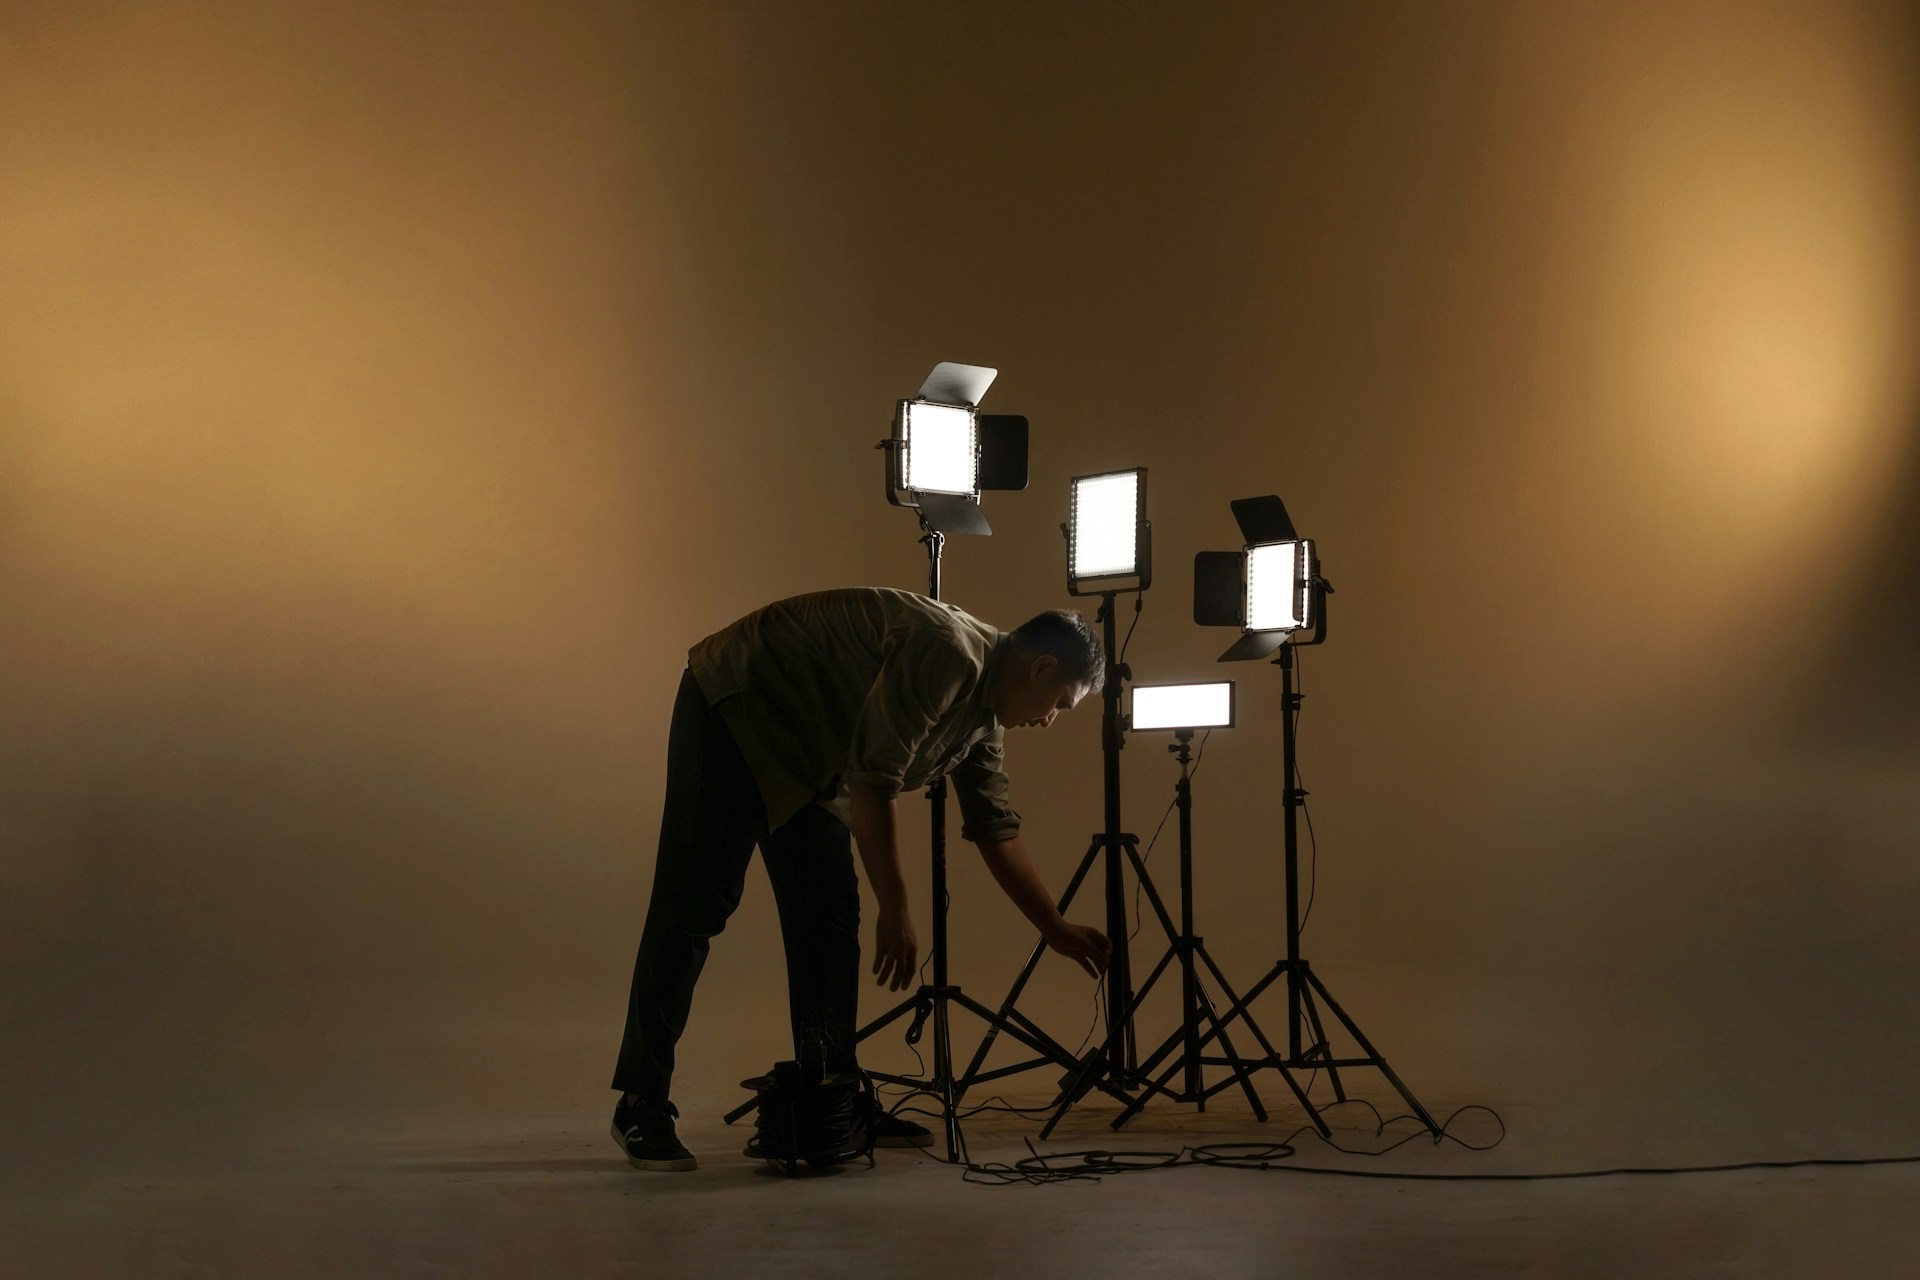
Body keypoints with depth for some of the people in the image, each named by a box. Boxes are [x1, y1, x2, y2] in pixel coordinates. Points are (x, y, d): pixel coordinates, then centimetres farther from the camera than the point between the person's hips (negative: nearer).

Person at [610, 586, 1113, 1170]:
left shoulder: (984, 714, 5)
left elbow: (995, 829, 14)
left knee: (828, 914, 4)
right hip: (733, 710, -10)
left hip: (802, 753, 10)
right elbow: (873, 778, -27)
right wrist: (895, 911, -23)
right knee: (696, 903, -12)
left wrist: (1057, 931, 15)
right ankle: (640, 1105, -10)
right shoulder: (947, 653, -25)